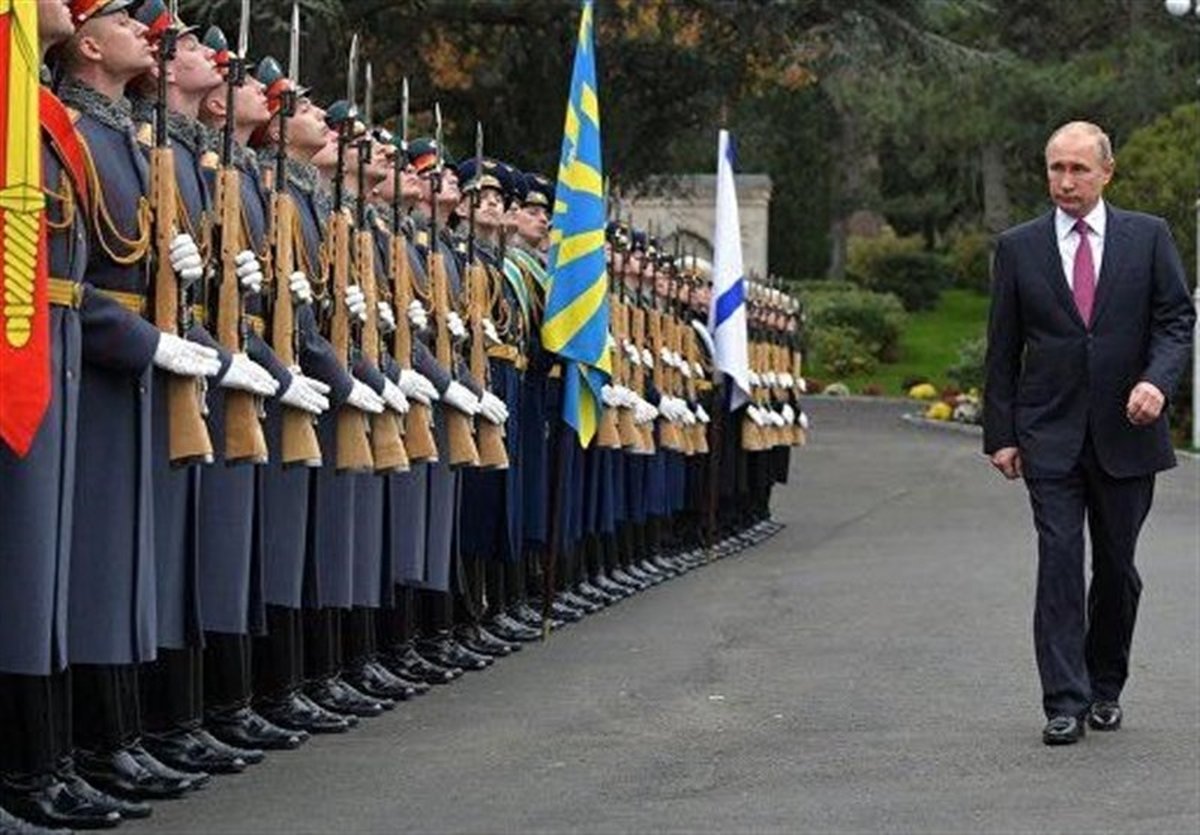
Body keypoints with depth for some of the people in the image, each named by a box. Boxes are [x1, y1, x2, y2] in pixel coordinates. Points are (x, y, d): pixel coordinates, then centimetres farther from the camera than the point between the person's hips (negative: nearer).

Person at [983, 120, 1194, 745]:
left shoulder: (1149, 237, 4)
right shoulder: (1018, 248, 5)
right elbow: (1003, 349, 6)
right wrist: (1000, 434, 1)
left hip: (1126, 432, 1)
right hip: (1050, 436, -1)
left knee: (1117, 567, 9)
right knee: (1058, 564, -8)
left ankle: (1106, 688, 24)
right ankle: (1064, 704, -7)